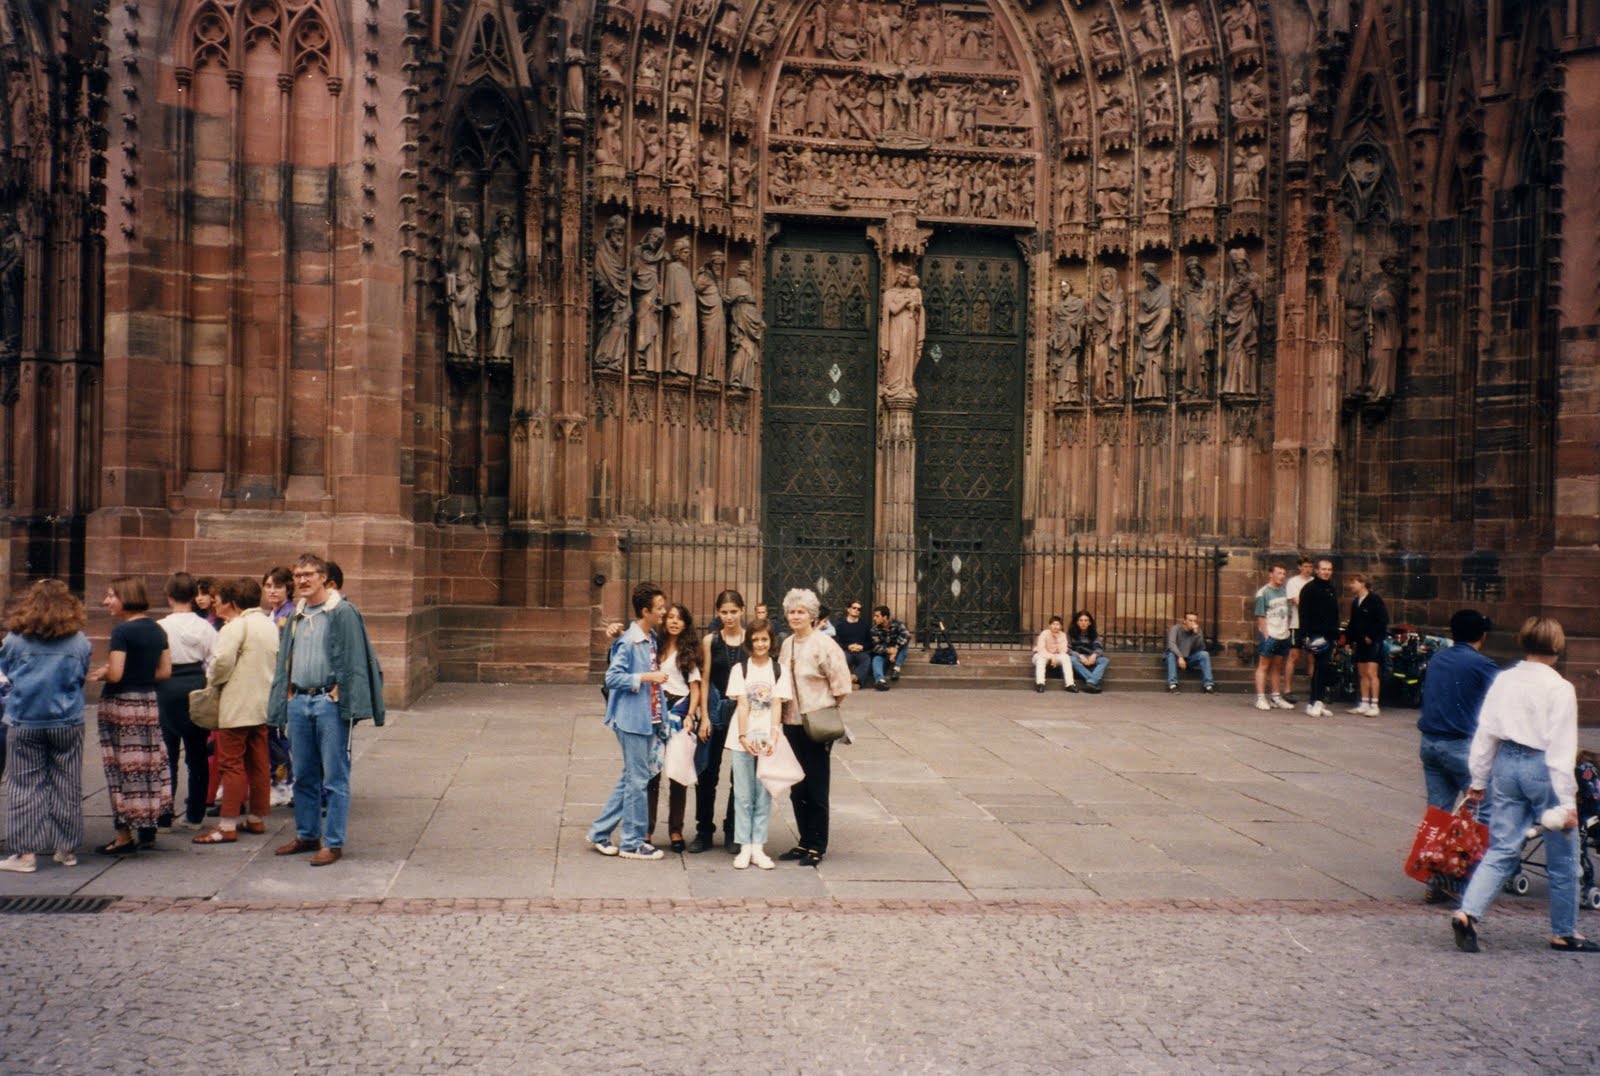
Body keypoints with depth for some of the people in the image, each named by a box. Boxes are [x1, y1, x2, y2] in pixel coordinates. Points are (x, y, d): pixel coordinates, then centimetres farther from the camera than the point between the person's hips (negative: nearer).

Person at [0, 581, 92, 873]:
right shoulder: (79, 641, -2)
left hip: (24, 723, -1)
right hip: (67, 722, 2)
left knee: (25, 786, 6)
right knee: (67, 786, 9)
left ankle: (26, 852, 5)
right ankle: (67, 849, 15)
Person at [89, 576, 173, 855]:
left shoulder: (122, 631, -15)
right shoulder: (157, 630, 7)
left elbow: (115, 674, -19)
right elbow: (165, 671, 9)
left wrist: (98, 674, 0)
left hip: (120, 705, -7)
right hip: (148, 702, 7)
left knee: (122, 768, 0)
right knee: (149, 762, 13)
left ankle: (124, 837, 5)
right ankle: (148, 829, 20)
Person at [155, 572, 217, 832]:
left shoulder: (161, 627, -8)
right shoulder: (205, 627, -3)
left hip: (169, 689, -2)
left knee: (167, 755, 3)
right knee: (197, 754, 10)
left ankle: (163, 817, 4)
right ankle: (195, 815, 16)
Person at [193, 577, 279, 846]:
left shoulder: (236, 626, -13)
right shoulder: (270, 625, 13)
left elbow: (222, 661, -20)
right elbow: (277, 662, 15)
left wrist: (213, 681, -3)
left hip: (237, 705, -8)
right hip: (264, 702, 8)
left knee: (232, 764, -5)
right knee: (259, 763, 12)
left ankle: (227, 825, -4)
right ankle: (257, 818, 19)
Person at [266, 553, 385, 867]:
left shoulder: (342, 613, -6)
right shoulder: (295, 616, 15)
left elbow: (352, 659, -9)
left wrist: (339, 693, -12)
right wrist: (288, 692, 12)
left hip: (329, 702, -7)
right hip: (298, 702, 7)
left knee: (334, 776, -3)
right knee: (304, 775, 14)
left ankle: (333, 843, 2)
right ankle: (307, 835, 25)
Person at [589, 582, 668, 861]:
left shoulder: (651, 638, 11)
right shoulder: (628, 642, -15)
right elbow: (612, 677, -19)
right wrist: (646, 677, -20)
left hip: (647, 719, 9)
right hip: (631, 719, -9)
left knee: (631, 778, 15)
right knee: (637, 780, -1)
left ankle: (599, 832, 25)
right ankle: (633, 843, 10)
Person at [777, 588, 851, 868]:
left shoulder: (824, 644, -11)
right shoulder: (787, 644, 9)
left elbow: (841, 686, -10)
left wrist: (825, 710, -4)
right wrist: (784, 711, 9)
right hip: (792, 724, 7)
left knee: (816, 789, 1)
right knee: (797, 789, 12)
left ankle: (817, 846, 10)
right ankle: (805, 842, 24)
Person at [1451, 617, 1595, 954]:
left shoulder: (1503, 681, 3)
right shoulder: (1560, 689, -12)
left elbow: (1485, 734, 6)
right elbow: (1562, 748, -13)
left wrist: (1479, 780, 15)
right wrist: (1567, 801, -11)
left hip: (1507, 763, 5)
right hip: (1542, 767, -5)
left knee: (1502, 850, 8)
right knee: (1562, 858, 12)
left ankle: (1468, 913, -9)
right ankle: (1564, 933, 24)